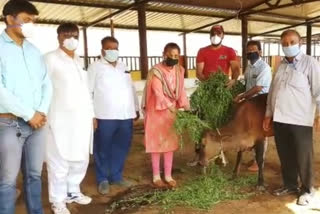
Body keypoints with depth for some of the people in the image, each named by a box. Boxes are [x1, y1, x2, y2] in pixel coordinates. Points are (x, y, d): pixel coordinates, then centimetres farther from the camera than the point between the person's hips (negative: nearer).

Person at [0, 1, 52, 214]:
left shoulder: (34, 51, 12)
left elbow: (47, 83, 11)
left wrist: (42, 112, -4)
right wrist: (29, 114, -12)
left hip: (37, 123, 5)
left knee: (35, 174, 14)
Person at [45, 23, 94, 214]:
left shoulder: (79, 60, 15)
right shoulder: (51, 59, -4)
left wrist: (91, 114, 15)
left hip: (82, 119, 7)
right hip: (61, 119, -6)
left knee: (81, 158, 14)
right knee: (60, 161, 0)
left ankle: (73, 191, 32)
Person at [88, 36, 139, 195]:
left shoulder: (123, 67, 17)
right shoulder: (95, 67, 0)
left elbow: (131, 89, 19)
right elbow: (88, 91, -6)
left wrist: (136, 108, 17)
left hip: (125, 115, 5)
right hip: (105, 116, -5)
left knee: (121, 147, 12)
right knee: (103, 149, 5)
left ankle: (116, 176, 27)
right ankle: (103, 179, 19)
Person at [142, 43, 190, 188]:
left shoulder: (179, 70, 2)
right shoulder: (156, 71, -16)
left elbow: (181, 91, 0)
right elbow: (158, 94, -24)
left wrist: (186, 108, -13)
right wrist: (171, 107, -34)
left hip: (172, 111, 5)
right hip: (157, 111, -5)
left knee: (170, 143, 9)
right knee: (156, 143, 2)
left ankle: (168, 176, 20)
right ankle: (156, 176, 15)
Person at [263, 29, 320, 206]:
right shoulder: (281, 65, 15)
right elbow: (272, 91, 18)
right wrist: (268, 114, 17)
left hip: (300, 120, -6)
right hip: (279, 119, 6)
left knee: (302, 157, 4)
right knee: (285, 155, 15)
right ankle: (290, 185, 31)